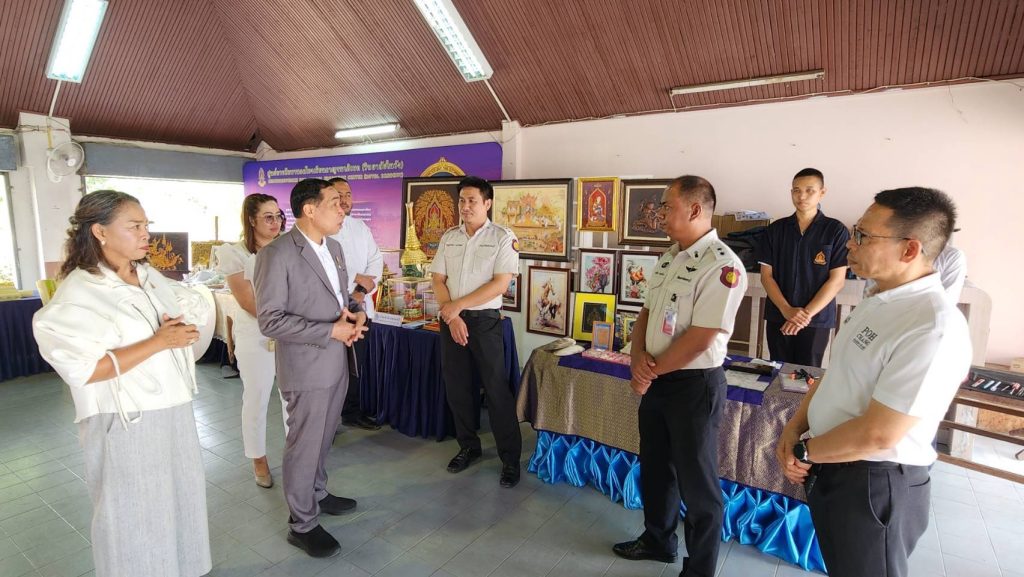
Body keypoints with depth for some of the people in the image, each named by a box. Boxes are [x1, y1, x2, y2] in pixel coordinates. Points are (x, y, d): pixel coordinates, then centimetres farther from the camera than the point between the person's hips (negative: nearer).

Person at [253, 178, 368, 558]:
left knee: (323, 439, 22)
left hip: (338, 361, 7)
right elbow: (270, 320, -20)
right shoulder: (276, 254, -18)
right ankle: (302, 524, 26)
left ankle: (317, 494, 44)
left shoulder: (333, 246, 7)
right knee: (304, 445, 8)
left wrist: (357, 314, -5)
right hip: (306, 366, -7)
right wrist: (331, 330, -22)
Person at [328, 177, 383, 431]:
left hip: (360, 307, 6)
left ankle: (352, 412, 30)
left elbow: (376, 261, 7)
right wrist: (356, 278, -12)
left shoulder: (361, 227, 12)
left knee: (355, 363, 15)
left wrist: (362, 290, -8)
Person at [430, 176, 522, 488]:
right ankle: (468, 447, 30)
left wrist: (457, 305, -13)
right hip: (451, 319, 5)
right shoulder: (449, 237, 8)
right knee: (456, 387, 12)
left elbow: (500, 284, -14)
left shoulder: (503, 237, -6)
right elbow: (438, 279, 5)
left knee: (496, 389, -1)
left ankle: (510, 459, 12)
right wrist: (451, 316, -8)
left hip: (485, 320, -5)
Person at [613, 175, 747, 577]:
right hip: (655, 380, 9)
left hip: (694, 384, -8)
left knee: (696, 481, 9)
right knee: (654, 466, 22)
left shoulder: (722, 266, -20)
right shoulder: (668, 258, 8)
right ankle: (658, 540, 44)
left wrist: (651, 371, -13)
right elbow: (646, 313, 11)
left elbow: (700, 338, -23)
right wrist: (639, 358, -6)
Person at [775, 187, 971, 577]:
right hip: (830, 467, 8)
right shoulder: (876, 302, 5)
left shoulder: (934, 327, -26)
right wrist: (793, 429, -2)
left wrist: (803, 452, -12)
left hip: (873, 485, -8)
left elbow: (877, 435, -26)